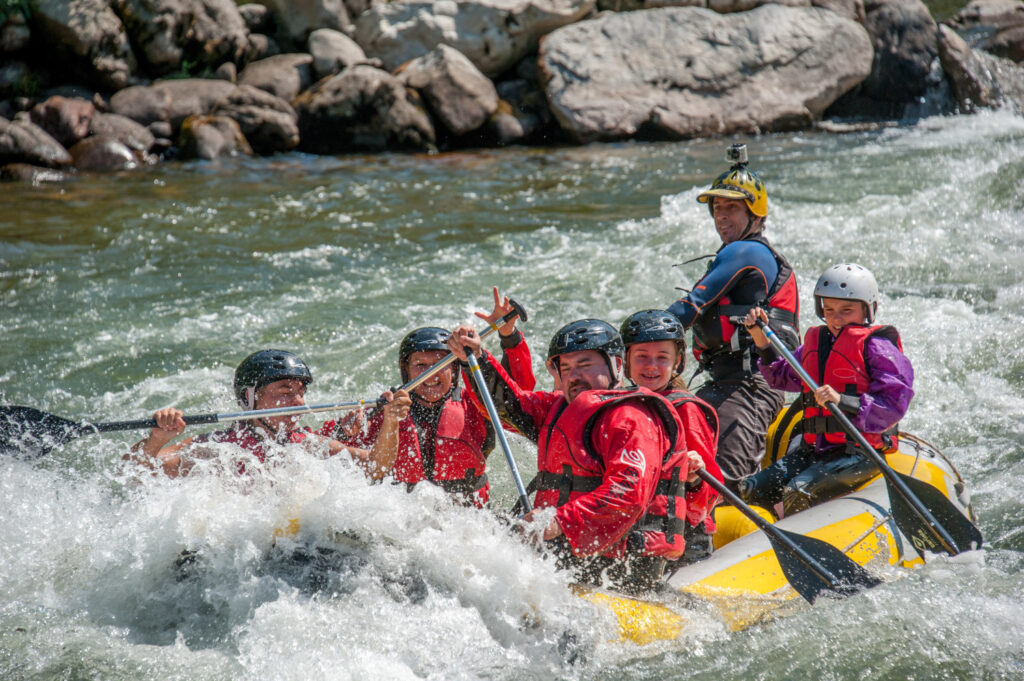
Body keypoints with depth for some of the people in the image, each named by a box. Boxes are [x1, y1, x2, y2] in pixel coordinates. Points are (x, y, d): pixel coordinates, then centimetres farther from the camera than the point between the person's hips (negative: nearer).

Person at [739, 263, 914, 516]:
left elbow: (894, 405, -16)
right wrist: (761, 338, 16)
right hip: (814, 449, 8)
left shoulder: (876, 346, -6)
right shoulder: (816, 342, 16)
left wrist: (842, 401, -29)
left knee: (799, 493, -29)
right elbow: (782, 377, 30)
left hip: (860, 452, -8)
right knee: (750, 491, -5)